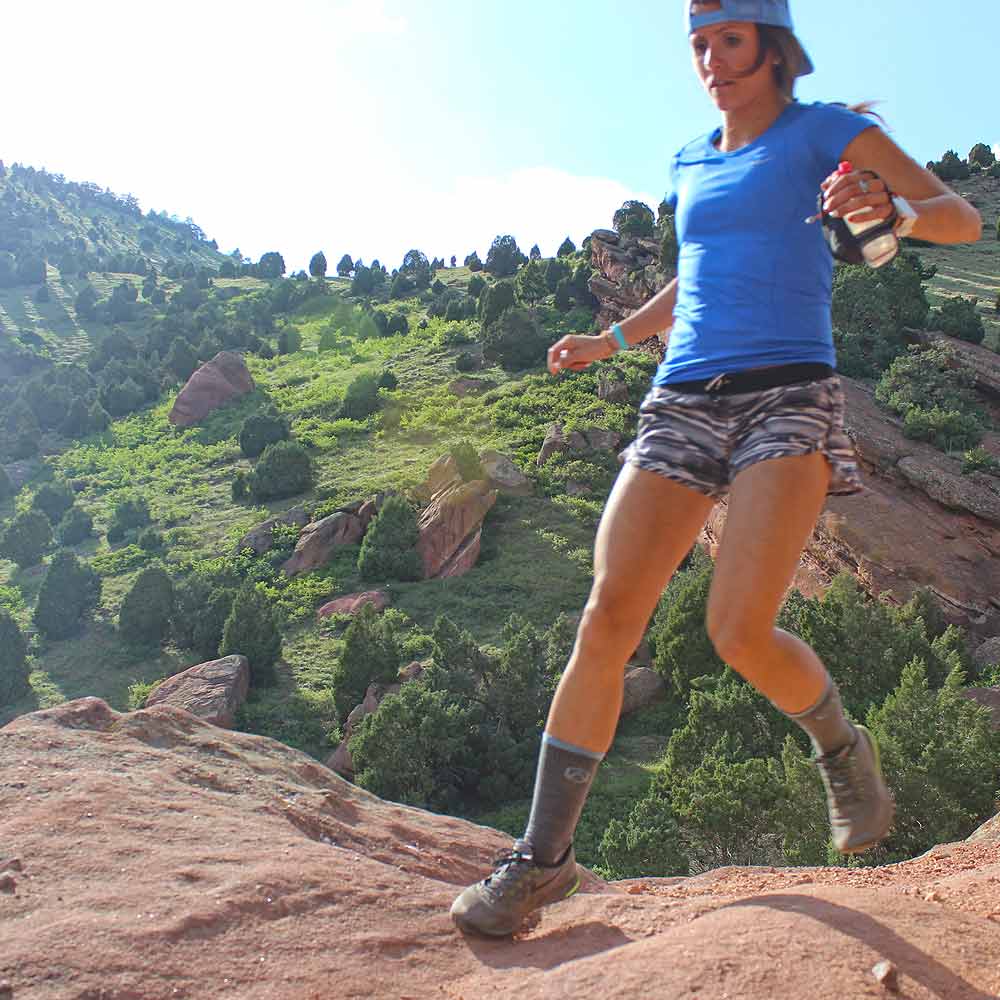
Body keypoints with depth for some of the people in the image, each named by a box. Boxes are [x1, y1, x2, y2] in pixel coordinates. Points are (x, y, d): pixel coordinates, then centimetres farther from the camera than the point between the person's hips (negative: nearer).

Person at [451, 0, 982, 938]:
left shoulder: (825, 130, 8)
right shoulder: (691, 163, 22)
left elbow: (963, 218, 3)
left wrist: (890, 208, -19)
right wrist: (613, 338, 26)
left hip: (786, 398, -4)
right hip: (684, 402, 4)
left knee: (740, 631, -20)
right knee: (605, 621, -10)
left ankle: (841, 746, 15)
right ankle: (543, 855, -1)